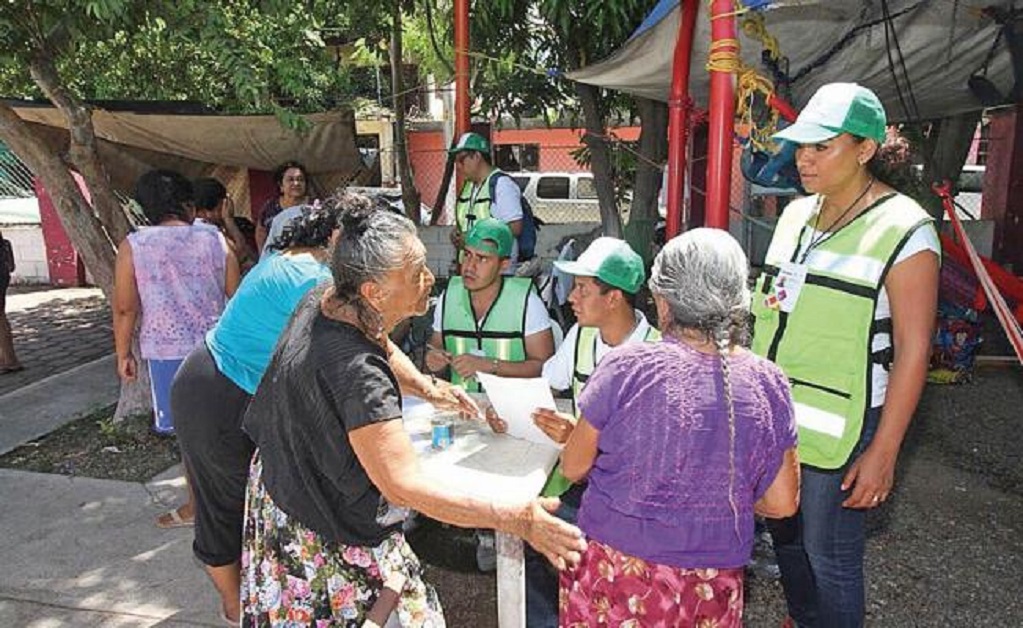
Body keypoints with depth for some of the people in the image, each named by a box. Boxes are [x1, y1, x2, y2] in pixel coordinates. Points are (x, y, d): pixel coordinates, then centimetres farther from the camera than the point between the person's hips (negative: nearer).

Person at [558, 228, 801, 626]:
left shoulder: (626, 368, -20)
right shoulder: (768, 384, -10)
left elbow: (573, 468, -7)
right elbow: (782, 503, 0)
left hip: (617, 576, -2)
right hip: (711, 589, 3)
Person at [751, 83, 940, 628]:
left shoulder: (903, 231, -13)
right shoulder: (796, 214, 7)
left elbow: (913, 352, -15)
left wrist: (883, 451, -16)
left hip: (840, 425, -7)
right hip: (773, 415, 7)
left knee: (828, 554, 5)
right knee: (784, 533, 20)